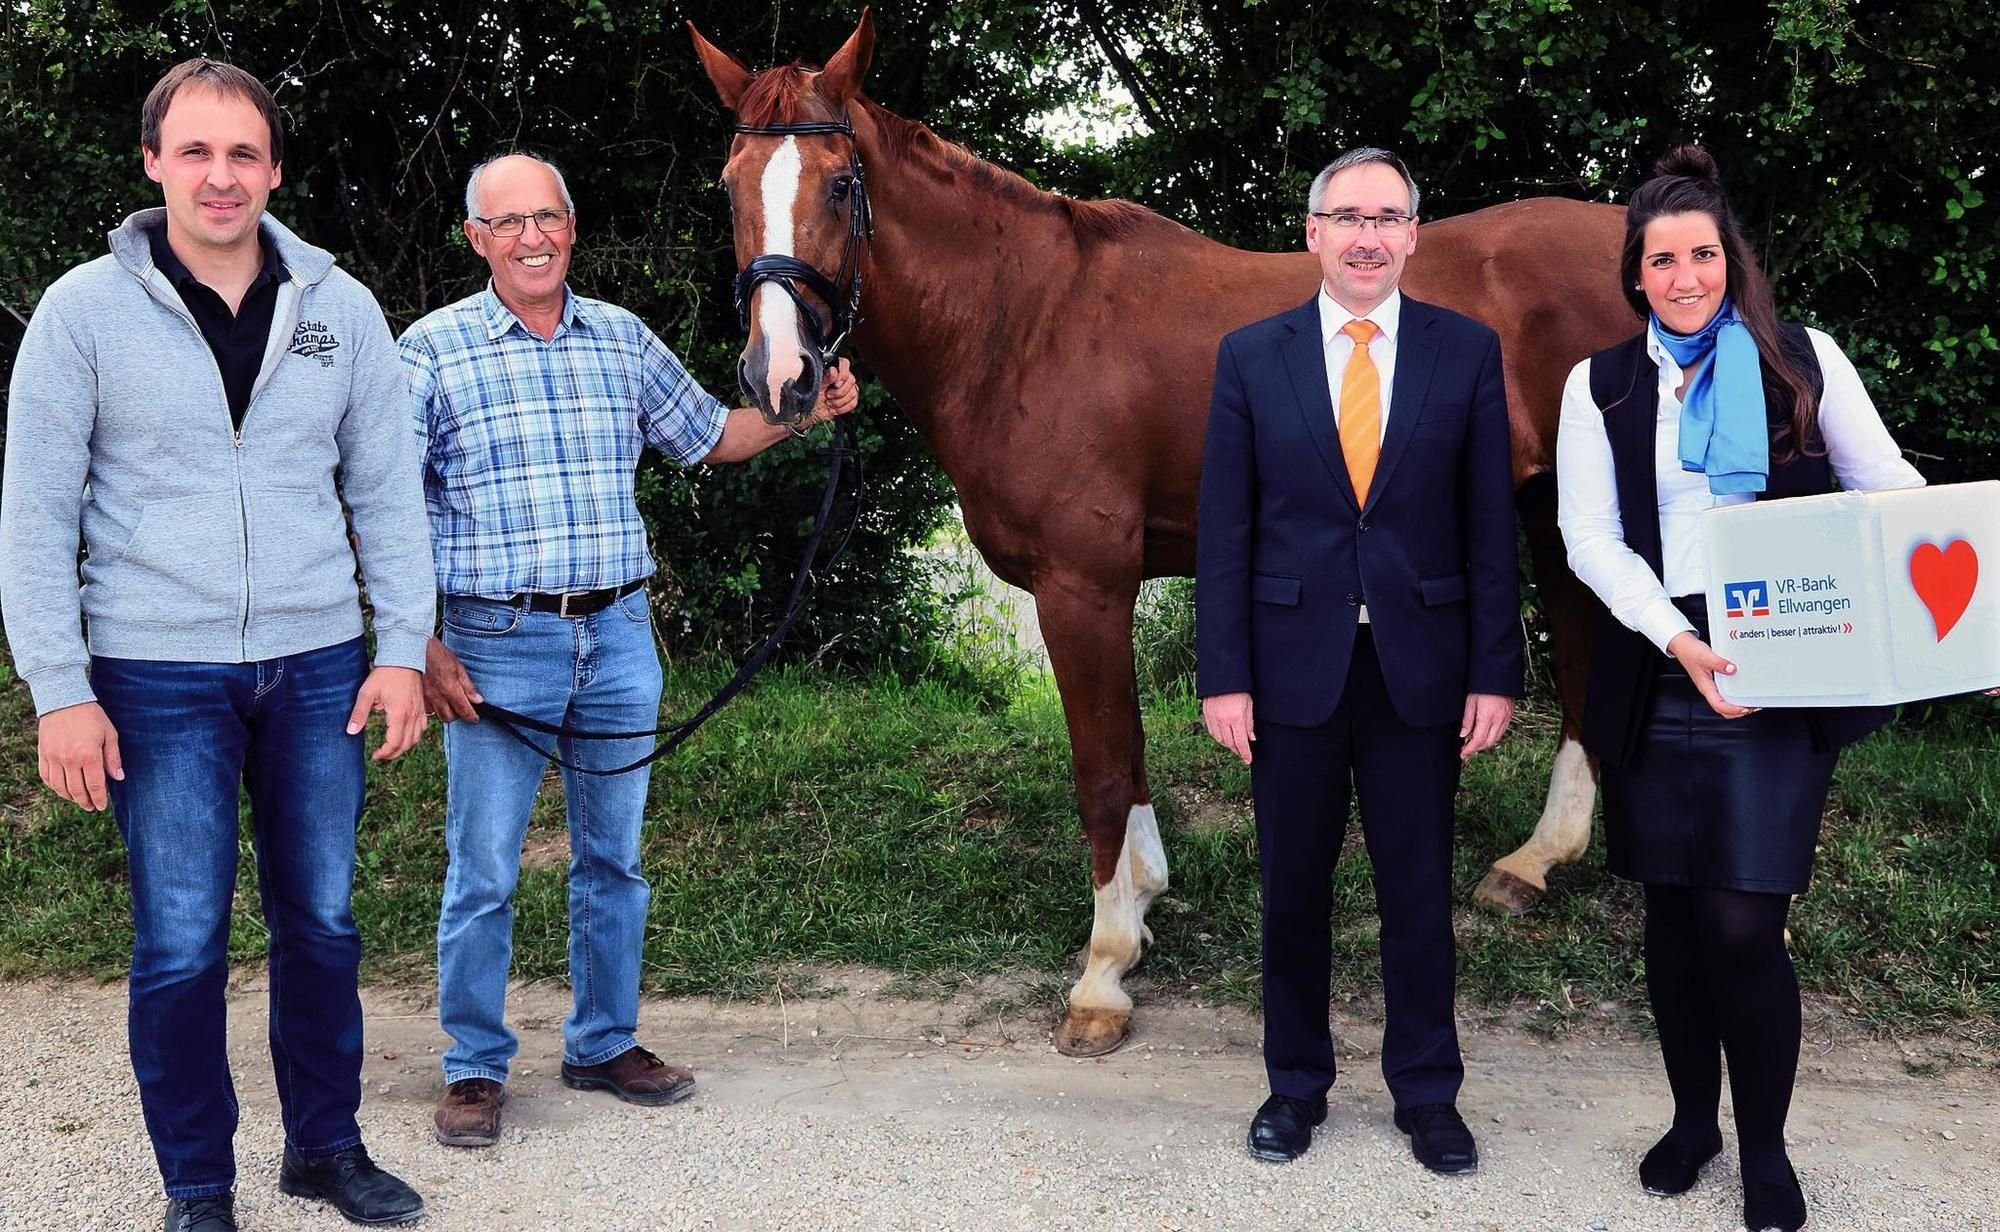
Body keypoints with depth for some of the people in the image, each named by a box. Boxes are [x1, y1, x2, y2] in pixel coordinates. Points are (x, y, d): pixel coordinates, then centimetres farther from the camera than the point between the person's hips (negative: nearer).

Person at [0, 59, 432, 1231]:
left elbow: (388, 493, 6)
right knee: (181, 944, 3)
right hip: (158, 679, -2)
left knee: (322, 922, 12)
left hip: (319, 667, 3)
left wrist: (404, 648, 0)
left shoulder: (342, 309, 3)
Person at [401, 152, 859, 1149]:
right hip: (496, 643, -4)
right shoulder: (433, 350, -4)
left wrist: (808, 409, 4)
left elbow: (711, 437, 20)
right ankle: (474, 1068, 17)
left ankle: (604, 1044, 28)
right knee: (483, 870, 2)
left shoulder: (624, 339, 8)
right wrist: (421, 646, -12)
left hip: (620, 635, 4)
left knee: (614, 857, 13)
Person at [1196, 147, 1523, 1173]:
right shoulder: (1251, 355, 1)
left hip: (1420, 665, 0)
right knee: (1292, 889, 12)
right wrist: (1222, 675, -5)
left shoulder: (1467, 351, 1)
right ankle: (1296, 1083, 29)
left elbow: (1490, 525, 1)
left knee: (1419, 893, 10)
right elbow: (1224, 530, 0)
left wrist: (1495, 671, -4)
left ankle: (1427, 1094, 26)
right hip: (1293, 664, 0)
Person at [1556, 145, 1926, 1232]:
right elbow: (1590, 539, -1)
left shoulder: (1806, 361, 5)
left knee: (1743, 923, -7)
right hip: (1655, 676, 2)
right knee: (1673, 912, 10)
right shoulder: (1602, 385, 7)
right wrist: (1682, 639, -16)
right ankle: (1693, 1118, 30)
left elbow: (1894, 495, 4)